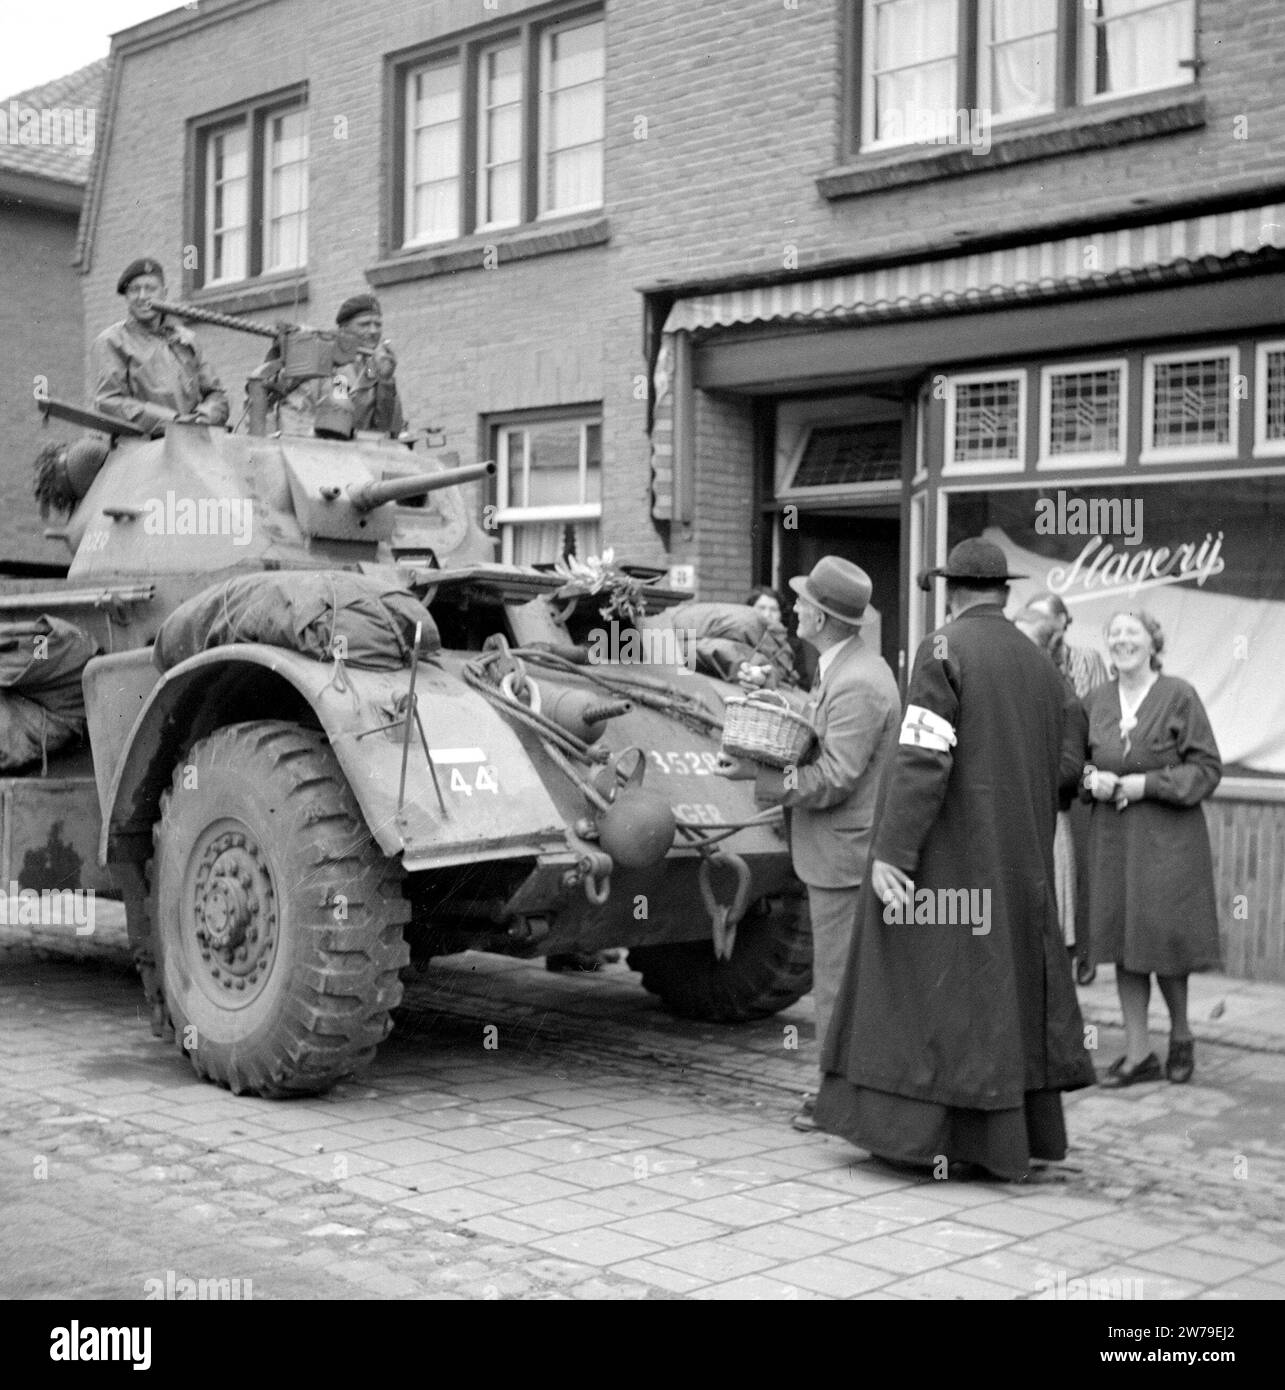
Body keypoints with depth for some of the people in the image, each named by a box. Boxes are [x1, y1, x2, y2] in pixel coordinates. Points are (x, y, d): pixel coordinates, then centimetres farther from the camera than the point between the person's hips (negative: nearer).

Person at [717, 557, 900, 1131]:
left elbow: (834, 780, -23)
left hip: (845, 854, -10)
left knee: (840, 979, -1)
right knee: (845, 976, 16)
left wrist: (758, 774, -19)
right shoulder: (843, 669, 12)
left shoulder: (857, 685, -21)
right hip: (838, 852, 10)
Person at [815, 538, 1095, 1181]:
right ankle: (1016, 1133, 19)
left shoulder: (944, 650, -11)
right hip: (1018, 863, 6)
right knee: (1010, 982, 13)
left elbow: (923, 759, -19)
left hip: (947, 856, -6)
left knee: (933, 986, 1)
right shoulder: (1041, 667, 8)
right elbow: (1067, 767, 8)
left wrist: (891, 852, -20)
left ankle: (916, 1126, 3)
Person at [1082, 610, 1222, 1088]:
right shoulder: (1097, 700, 7)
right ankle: (1138, 1054, 14)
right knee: (1123, 943, 5)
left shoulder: (1179, 696, -6)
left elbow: (1207, 767, -7)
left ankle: (1181, 1034, 24)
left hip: (1169, 836, -4)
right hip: (1112, 837, 4)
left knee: (1164, 939, -2)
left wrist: (1147, 784, -15)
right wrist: (1092, 778, -5)